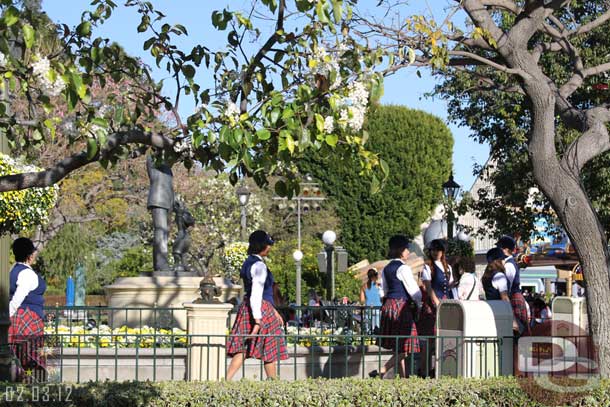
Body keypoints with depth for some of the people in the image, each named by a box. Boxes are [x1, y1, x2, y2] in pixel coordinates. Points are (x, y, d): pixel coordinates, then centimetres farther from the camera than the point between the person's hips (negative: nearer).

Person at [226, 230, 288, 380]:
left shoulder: (248, 262, 14)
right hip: (260, 310, -9)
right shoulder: (259, 266, -17)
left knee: (242, 349, 6)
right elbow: (256, 295, -23)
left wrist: (273, 310, 25)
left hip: (247, 307, 9)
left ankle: (225, 379, -3)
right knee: (269, 350, 7)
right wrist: (257, 321, -24)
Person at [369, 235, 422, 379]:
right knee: (404, 348, -6)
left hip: (388, 306, 9)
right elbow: (413, 290, -12)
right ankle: (381, 371, -17)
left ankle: (403, 376, 17)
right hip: (402, 307, -9)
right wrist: (418, 304, 4)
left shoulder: (386, 269, 12)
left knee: (397, 347, 13)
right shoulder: (403, 268, -13)